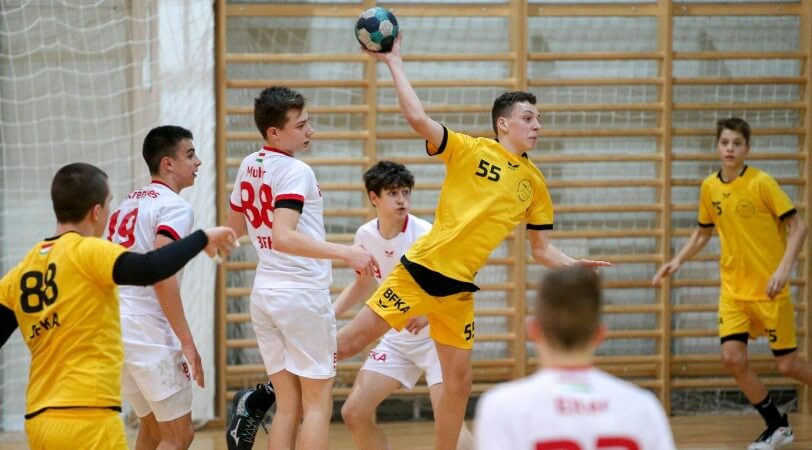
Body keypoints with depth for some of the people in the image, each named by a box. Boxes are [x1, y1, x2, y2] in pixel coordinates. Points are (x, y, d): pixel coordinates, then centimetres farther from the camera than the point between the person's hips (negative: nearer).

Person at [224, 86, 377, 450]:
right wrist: (344, 253, -32)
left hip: (264, 293, 7)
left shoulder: (248, 167, 8)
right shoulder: (296, 172, -15)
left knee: (288, 406, 11)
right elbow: (283, 237, -28)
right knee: (318, 405, 0)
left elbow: (234, 227, 21)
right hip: (303, 293, -7)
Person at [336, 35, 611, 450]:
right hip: (420, 270, -5)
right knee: (347, 343, -6)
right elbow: (417, 119, -19)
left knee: (458, 381, 7)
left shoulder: (534, 184, 9)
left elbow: (541, 249, 15)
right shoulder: (470, 150, -6)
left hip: (458, 288, 5)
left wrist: (573, 265, -2)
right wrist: (394, 64, -18)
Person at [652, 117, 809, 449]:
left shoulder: (761, 183, -12)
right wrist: (677, 261, 4)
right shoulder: (709, 187, 3)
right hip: (733, 288, 4)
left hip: (768, 288, -4)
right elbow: (702, 233, 19)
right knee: (733, 357, -10)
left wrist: (783, 269, -22)